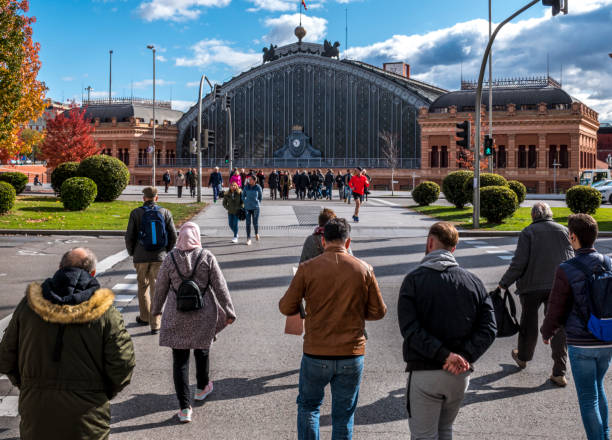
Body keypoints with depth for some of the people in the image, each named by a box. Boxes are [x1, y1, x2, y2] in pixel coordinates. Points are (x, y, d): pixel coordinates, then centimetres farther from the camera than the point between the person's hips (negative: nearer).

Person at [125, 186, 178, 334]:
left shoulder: (136, 213, -4)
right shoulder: (165, 212, 0)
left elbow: (129, 236, -4)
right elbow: (173, 236, -1)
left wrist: (132, 253, 11)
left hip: (141, 256, 0)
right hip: (159, 257, 1)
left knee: (143, 287, 18)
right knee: (157, 288, 4)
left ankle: (144, 317, 30)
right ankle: (155, 324, 1)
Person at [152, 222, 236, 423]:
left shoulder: (170, 259, -6)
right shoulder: (207, 257, -8)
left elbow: (161, 287, 4)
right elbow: (220, 287, -5)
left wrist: (156, 309, 21)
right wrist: (229, 312, 5)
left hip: (176, 317, 0)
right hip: (204, 316, 1)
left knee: (180, 360, 4)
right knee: (202, 350, 24)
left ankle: (185, 407, 0)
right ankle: (202, 388, 46)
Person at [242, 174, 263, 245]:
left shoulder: (258, 187, -5)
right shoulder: (246, 187, -2)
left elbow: (261, 196, 10)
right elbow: (243, 196, 13)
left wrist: (258, 203, 8)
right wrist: (245, 203, 7)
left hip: (255, 208, -1)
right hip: (248, 208, 1)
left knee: (255, 223, 0)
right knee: (248, 223, -2)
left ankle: (257, 233, 32)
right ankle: (248, 239, 4)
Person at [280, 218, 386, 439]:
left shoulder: (307, 268, -7)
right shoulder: (364, 269, -3)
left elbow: (286, 307, -3)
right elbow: (378, 311, 2)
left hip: (316, 354, -1)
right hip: (352, 355, 1)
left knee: (308, 406, 21)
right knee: (344, 415, 13)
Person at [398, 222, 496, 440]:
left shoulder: (414, 279, -6)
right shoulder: (473, 281, 5)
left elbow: (410, 328, -18)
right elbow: (488, 328, -4)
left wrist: (444, 355, -19)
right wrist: (466, 357, -11)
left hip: (424, 373, -4)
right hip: (460, 375, 4)